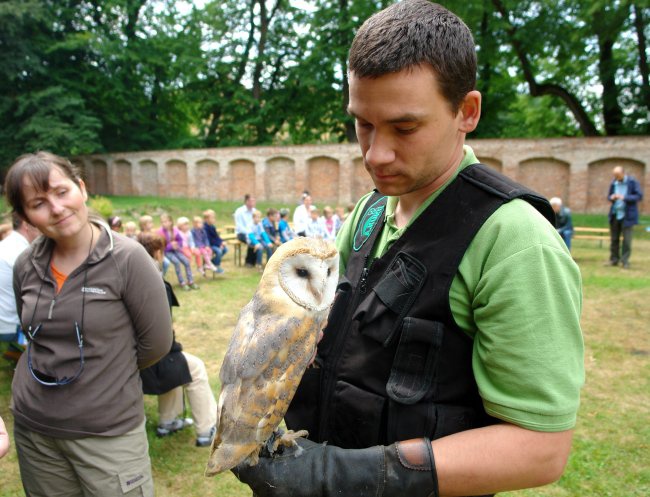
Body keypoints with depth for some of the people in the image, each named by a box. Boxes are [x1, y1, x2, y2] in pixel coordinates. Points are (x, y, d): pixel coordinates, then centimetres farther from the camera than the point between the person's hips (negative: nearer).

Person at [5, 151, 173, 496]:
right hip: (32, 427, 5)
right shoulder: (25, 265, -2)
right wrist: (50, 370, 7)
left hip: (108, 431, -4)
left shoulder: (127, 258, -16)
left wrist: (106, 373, 2)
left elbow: (156, 343, -9)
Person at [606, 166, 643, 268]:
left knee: (627, 239, -2)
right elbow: (609, 196, 16)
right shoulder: (613, 183, 8)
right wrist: (611, 198, -8)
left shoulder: (632, 182, -5)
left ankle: (625, 261, 5)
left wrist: (624, 197, -21)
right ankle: (614, 259, 16)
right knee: (614, 238, 7)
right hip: (615, 214, 4)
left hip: (627, 215, -4)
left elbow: (639, 196, -9)